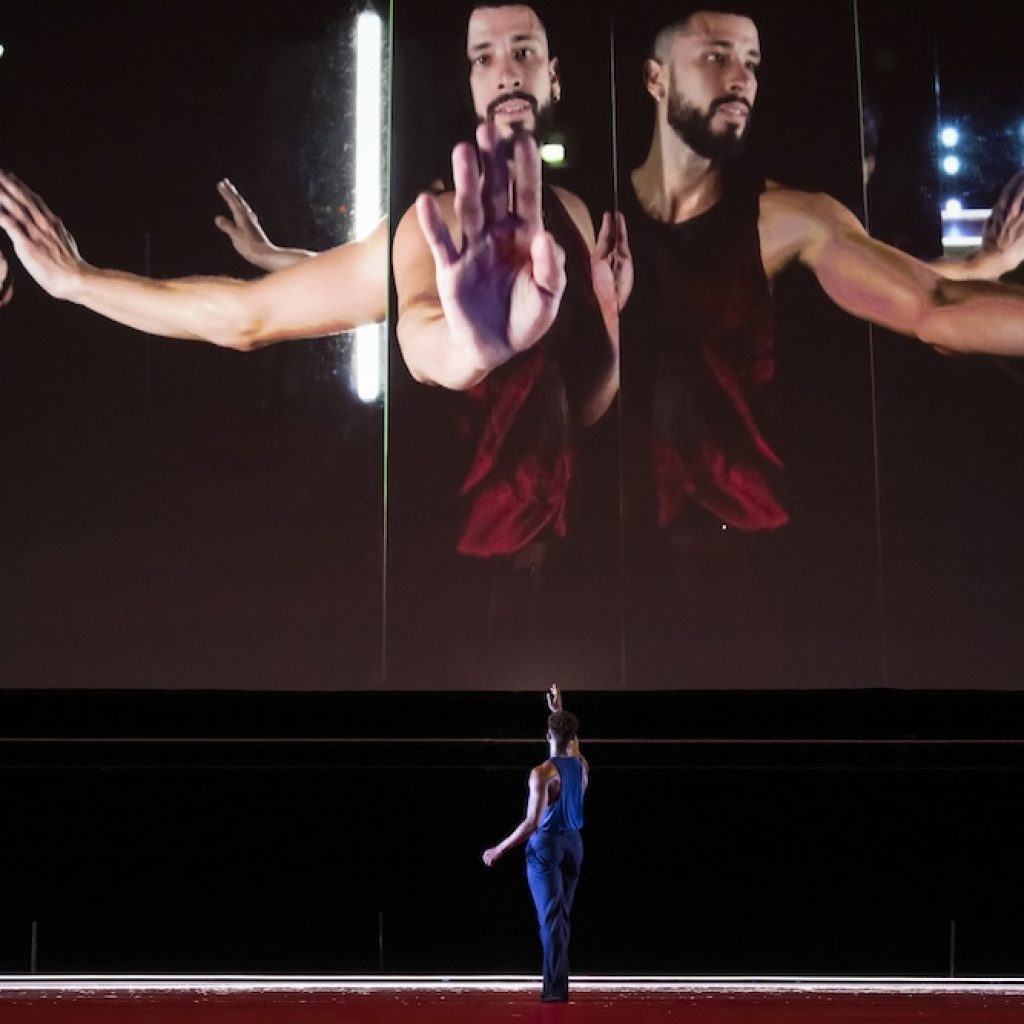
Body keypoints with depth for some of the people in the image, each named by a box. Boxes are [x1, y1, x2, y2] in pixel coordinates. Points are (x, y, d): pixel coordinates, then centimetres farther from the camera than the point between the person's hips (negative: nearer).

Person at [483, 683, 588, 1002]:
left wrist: (499, 850, -12)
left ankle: (556, 987, -15)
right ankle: (557, 984, 18)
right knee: (562, 916, 14)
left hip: (545, 845, -6)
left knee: (551, 916, -9)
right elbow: (572, 744, 28)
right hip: (573, 843, 6)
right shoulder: (582, 766, 2)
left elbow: (532, 823, -21)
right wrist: (560, 711, 38)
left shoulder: (542, 773, -17)